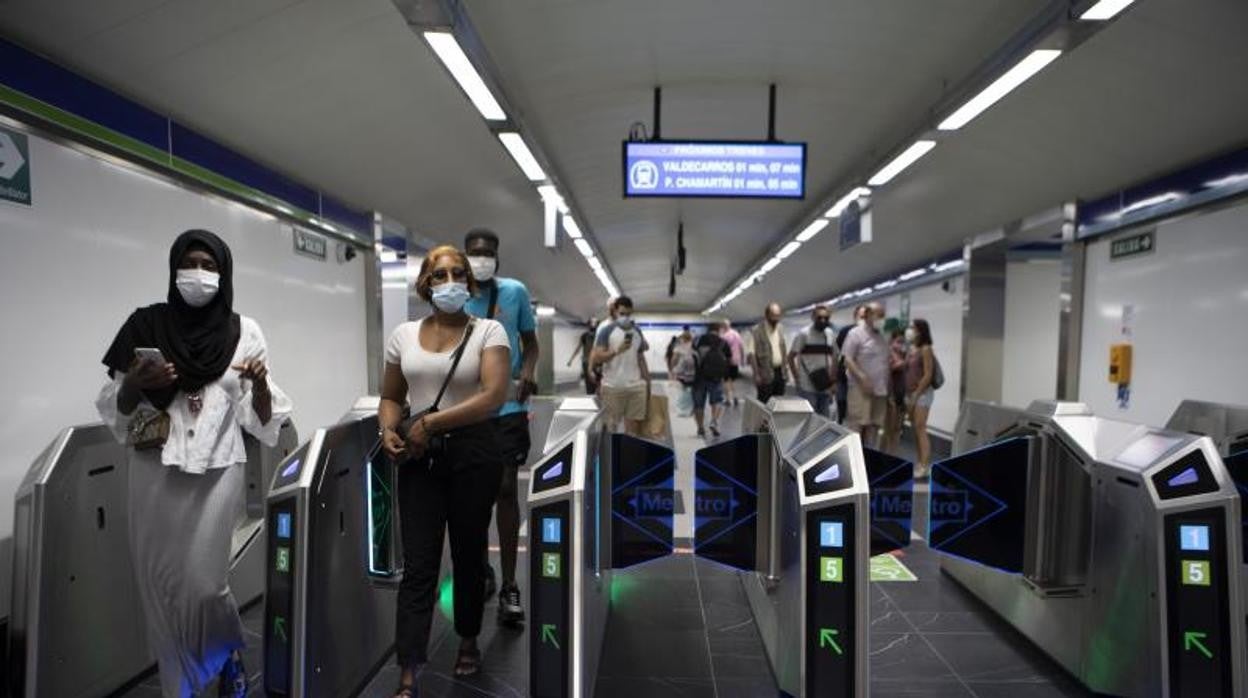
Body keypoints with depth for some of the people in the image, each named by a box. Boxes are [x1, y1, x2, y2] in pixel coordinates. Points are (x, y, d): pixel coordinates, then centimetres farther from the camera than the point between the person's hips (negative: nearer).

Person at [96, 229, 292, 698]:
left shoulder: (244, 332, 1)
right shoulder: (147, 324, 2)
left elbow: (261, 418, 3)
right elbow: (115, 407, 7)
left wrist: (260, 385, -17)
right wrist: (136, 382, -13)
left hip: (218, 471, -1)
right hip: (156, 472, 2)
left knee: (203, 583, -5)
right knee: (159, 584, 7)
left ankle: (231, 657, 27)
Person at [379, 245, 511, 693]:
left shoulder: (488, 331, -5)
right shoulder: (404, 334, 6)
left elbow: (494, 396, -17)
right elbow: (390, 397, 14)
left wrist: (430, 423, -19)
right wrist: (389, 431, -7)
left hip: (473, 454, -2)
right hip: (419, 458, 2)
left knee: (468, 554, 13)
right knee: (418, 565, 0)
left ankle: (468, 642, 36)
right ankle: (407, 676, 7)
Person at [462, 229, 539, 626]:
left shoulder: (515, 292, 0)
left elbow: (530, 343, 7)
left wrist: (527, 373, -12)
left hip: (507, 406, -2)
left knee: (506, 489, -2)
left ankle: (509, 587, 6)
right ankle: (482, 571, 30)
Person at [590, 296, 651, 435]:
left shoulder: (637, 332, 13)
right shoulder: (607, 330, -2)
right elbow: (596, 358, -9)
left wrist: (647, 382, 14)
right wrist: (617, 350, -22)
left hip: (636, 387, 4)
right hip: (613, 387, -4)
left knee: (634, 431, 4)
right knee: (612, 428, 3)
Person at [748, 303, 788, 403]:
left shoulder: (780, 331, 14)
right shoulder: (756, 331, -8)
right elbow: (752, 354, -12)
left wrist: (785, 371, 11)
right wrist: (757, 375, -17)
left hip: (779, 373, 7)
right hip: (766, 375, -6)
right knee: (764, 405, -4)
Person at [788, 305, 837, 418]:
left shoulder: (830, 334, 8)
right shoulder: (803, 334, -7)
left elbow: (834, 359, 14)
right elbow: (790, 357, -5)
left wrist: (834, 381, 8)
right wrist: (797, 378, -8)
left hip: (825, 388, 5)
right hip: (808, 387, -5)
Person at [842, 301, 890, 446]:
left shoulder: (881, 336, 16)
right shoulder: (855, 333, -5)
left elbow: (886, 362, 20)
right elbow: (847, 360, -11)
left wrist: (888, 387, 10)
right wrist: (862, 378, -21)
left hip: (880, 388, 7)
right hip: (860, 388, -7)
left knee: (874, 425, 9)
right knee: (856, 424, -8)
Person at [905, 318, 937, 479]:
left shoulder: (926, 349, -11)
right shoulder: (911, 349, 12)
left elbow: (928, 375, -15)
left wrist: (917, 394, -15)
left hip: (923, 393, -8)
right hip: (910, 393, 8)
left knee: (920, 429, -11)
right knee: (916, 429, 9)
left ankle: (925, 466, -10)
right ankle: (920, 463, 16)